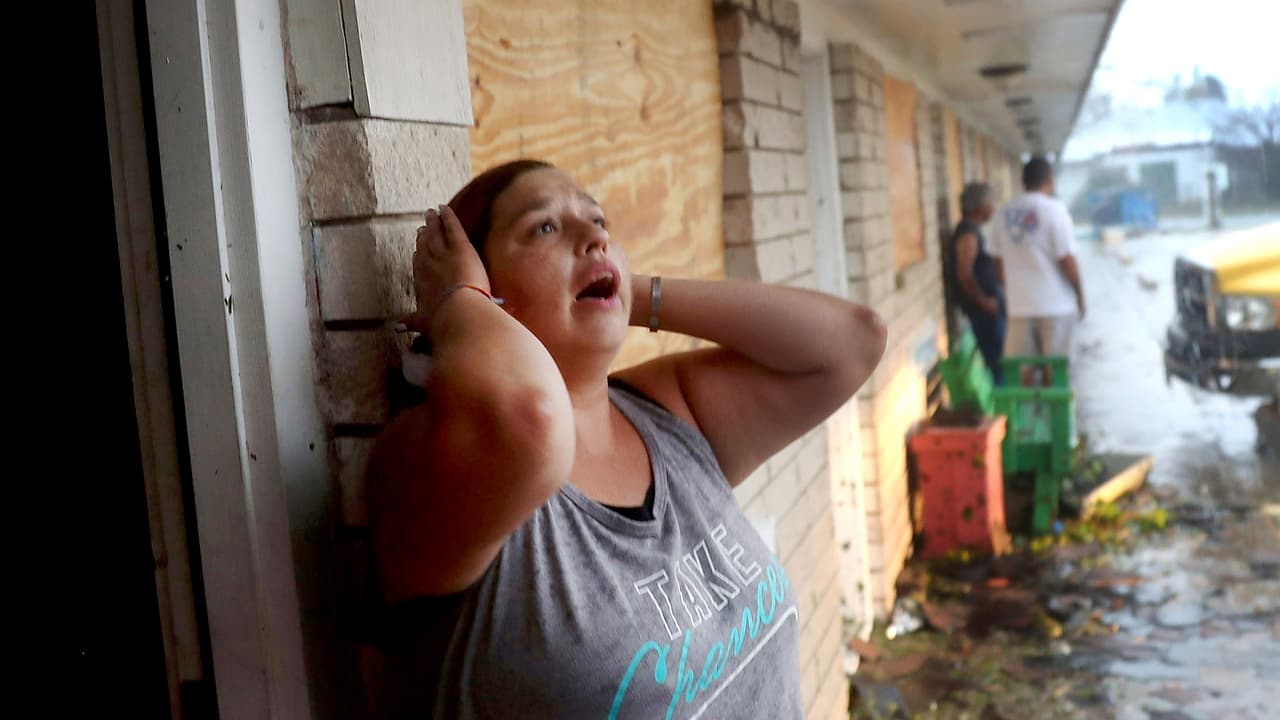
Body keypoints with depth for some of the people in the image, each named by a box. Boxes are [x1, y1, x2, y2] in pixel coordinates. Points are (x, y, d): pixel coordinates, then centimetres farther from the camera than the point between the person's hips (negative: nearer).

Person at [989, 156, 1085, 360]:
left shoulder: (1004, 213, 5)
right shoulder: (1054, 209, -9)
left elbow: (998, 263, 8)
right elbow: (1067, 260, -12)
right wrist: (1080, 294, 2)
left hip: (1019, 306, 4)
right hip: (1056, 305, -4)